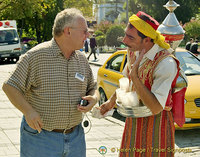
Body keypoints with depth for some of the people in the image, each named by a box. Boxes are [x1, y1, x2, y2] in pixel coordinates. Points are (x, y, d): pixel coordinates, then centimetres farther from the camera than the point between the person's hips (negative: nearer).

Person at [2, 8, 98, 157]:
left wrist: (93, 99, -4)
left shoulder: (82, 59, 8)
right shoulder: (36, 55, -10)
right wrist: (28, 111, -21)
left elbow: (92, 88, 19)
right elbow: (10, 86, -9)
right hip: (40, 135, -5)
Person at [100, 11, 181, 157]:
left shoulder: (166, 63, -27)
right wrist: (112, 100, 24)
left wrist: (135, 76, -32)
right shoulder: (133, 52, -3)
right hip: (133, 120, 7)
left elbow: (156, 108, -30)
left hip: (155, 122, -7)